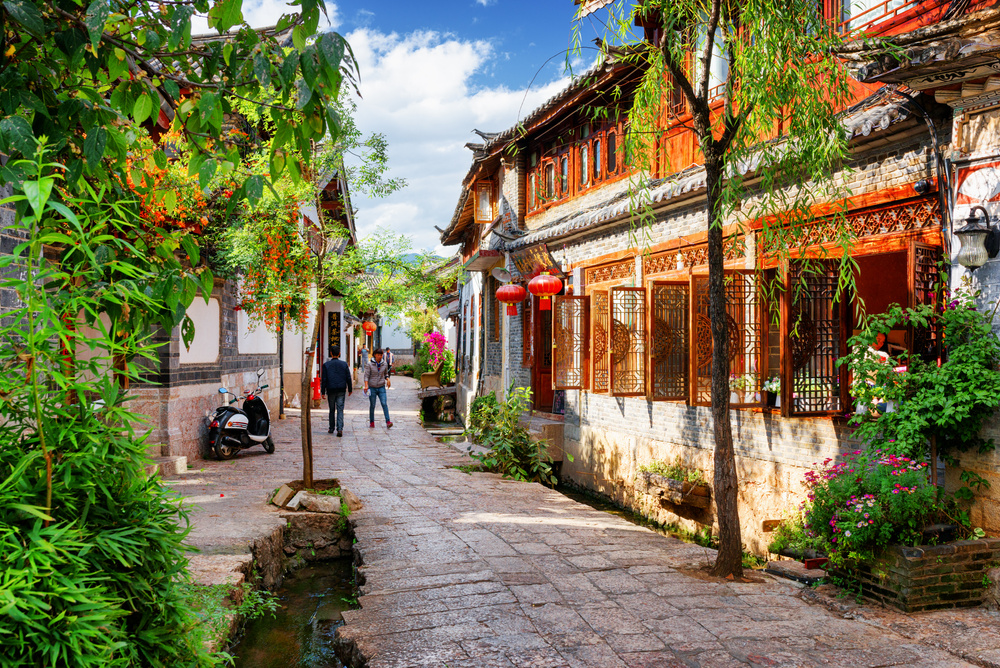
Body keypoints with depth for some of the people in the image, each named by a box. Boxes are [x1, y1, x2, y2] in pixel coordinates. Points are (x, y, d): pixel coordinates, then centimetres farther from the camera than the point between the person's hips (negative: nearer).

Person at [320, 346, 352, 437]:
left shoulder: (326, 365, -2)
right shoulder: (344, 364, 1)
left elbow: (324, 379, -2)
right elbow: (348, 378, 5)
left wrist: (323, 391, 3)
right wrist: (350, 389, 15)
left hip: (331, 390, 0)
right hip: (341, 390, 0)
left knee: (332, 410, 13)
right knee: (340, 410, -2)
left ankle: (331, 428, 22)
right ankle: (340, 429, -15)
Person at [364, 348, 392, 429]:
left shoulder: (385, 365, 6)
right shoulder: (370, 365, -3)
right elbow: (366, 375, -3)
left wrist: (387, 379, -1)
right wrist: (366, 385, -14)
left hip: (381, 387, 1)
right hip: (372, 387, -1)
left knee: (384, 404, -12)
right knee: (372, 405, 5)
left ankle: (388, 422, -18)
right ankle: (371, 422, 19)